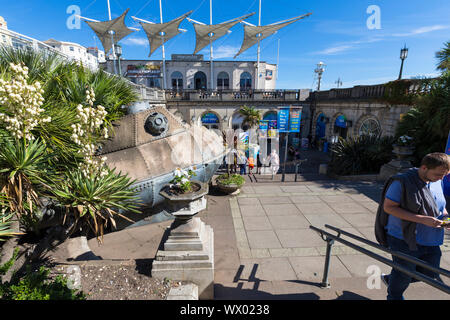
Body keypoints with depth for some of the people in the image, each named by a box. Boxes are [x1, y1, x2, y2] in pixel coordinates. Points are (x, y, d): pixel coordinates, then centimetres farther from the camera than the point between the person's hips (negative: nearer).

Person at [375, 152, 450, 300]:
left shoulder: (437, 182, 4)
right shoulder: (401, 182, -20)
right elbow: (388, 207, -22)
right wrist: (421, 219, -28)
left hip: (431, 242, 7)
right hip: (404, 241, -7)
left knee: (430, 274, 19)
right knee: (404, 275, 10)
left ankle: (390, 279, 41)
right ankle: (394, 296, 41)